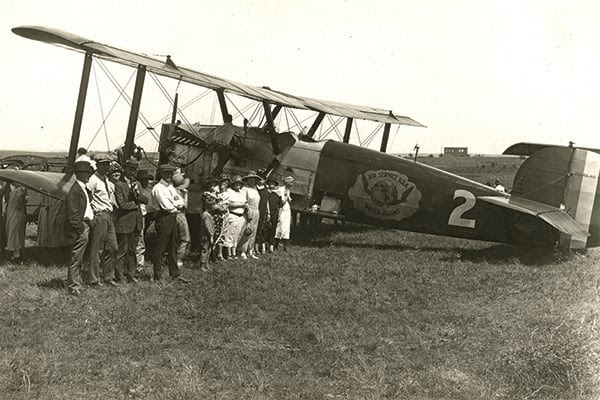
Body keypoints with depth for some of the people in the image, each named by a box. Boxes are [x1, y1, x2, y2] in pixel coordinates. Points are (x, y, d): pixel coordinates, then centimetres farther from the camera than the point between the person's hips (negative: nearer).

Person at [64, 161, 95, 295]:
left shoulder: (83, 188, 14)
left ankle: (74, 283, 27)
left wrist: (87, 225, 14)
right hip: (80, 228, -10)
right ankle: (73, 287, 5)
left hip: (85, 226, 10)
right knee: (76, 258, -2)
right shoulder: (75, 191, -17)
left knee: (78, 258, 17)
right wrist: (81, 229, -18)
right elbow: (73, 214, -21)